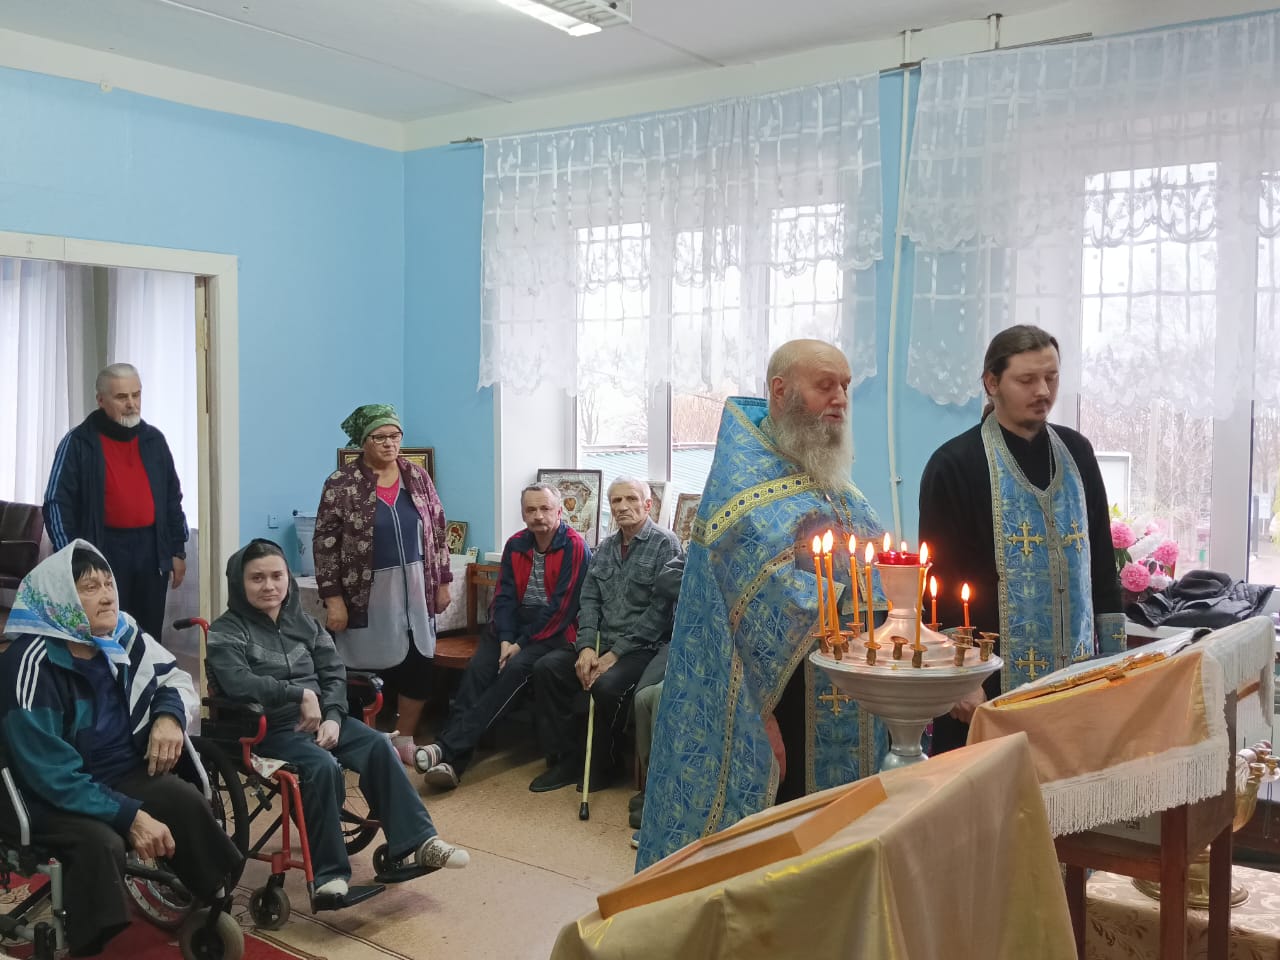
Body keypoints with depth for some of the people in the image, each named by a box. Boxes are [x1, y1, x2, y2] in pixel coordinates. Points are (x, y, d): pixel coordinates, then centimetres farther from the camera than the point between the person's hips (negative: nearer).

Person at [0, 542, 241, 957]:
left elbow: (176, 678, 14)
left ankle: (214, 910, -9)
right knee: (100, 843, -34)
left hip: (124, 776, 5)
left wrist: (170, 716, -10)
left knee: (185, 802, -24)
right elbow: (53, 776, -22)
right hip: (54, 799, -5)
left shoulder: (122, 635, -3)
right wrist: (130, 816, -28)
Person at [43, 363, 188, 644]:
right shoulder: (78, 443, -5)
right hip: (103, 551, -4)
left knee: (149, 635, 10)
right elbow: (57, 504, -6)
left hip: (150, 549, 4)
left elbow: (172, 498, 13)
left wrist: (178, 550, 9)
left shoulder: (154, 439, 9)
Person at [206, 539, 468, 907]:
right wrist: (300, 694, -21)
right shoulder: (226, 631, -3)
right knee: (323, 765, -33)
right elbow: (237, 683, -21)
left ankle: (415, 843, -20)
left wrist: (332, 717, -9)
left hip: (319, 717, 5)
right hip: (268, 729, -5)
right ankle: (330, 873, -24)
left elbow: (335, 673, 8)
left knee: (378, 745, -20)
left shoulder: (303, 621, 14)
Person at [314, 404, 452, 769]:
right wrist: (332, 597, -13)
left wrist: (443, 581, 8)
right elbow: (325, 543, -8)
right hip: (367, 593, -4)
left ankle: (406, 741, 21)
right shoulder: (341, 484, -8)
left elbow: (437, 531, 10)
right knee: (368, 670, 0)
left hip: (415, 589, 4)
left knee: (419, 667, 5)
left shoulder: (418, 477, 5)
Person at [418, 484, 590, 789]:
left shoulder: (575, 547, -10)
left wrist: (521, 644, -14)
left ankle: (448, 747, -34)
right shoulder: (515, 545, 8)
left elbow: (562, 607, -14)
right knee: (477, 669, -22)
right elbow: (504, 596, 6)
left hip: (553, 630, -5)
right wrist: (505, 639, -12)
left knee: (515, 669, -30)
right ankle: (453, 760, -31)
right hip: (512, 625, 5)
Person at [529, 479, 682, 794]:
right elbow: (589, 600, 9)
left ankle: (602, 767, -6)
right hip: (601, 639, 7)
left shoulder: (665, 544, -8)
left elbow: (660, 609, -15)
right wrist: (586, 647, -9)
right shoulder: (605, 548, 14)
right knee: (546, 668, -12)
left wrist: (616, 654, -17)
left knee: (607, 685, -32)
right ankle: (566, 758, -4)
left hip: (644, 646, -7)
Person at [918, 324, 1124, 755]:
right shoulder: (954, 465, -9)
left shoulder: (1076, 452, 9)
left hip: (1075, 671, 5)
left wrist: (1114, 651, 12)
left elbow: (1100, 555, 16)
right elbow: (941, 581, -9)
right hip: (992, 683, -5)